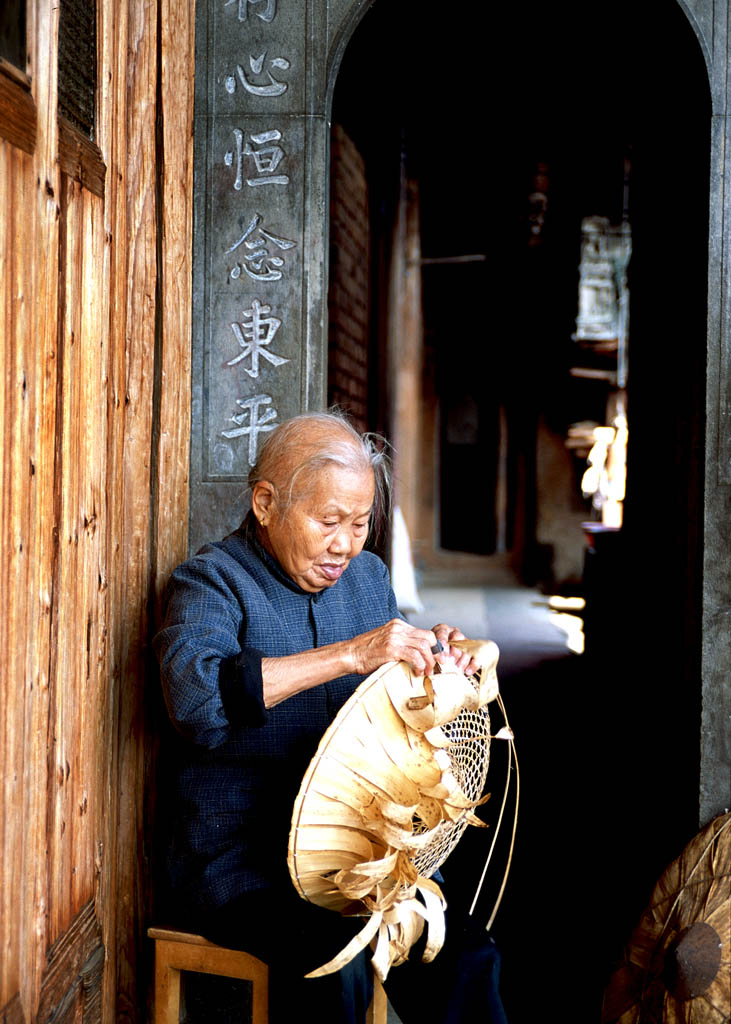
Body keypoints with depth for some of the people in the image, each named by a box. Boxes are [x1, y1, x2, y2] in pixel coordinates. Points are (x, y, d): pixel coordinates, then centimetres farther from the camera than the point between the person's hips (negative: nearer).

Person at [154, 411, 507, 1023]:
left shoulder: (369, 576, 12)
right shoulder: (211, 582, -9)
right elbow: (195, 696, -31)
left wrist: (434, 663, -5)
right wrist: (351, 655, -35)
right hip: (238, 863, -6)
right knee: (341, 961, -30)